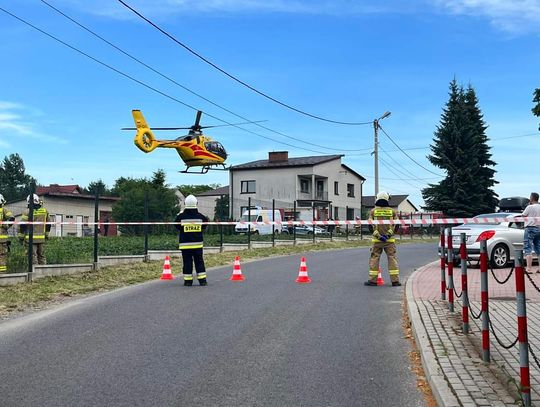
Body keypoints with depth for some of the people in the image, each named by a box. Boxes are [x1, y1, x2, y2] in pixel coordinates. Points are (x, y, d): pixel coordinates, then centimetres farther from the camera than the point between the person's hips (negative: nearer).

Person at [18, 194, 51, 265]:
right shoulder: (45, 211, 7)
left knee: (33, 256, -2)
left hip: (31, 238, -4)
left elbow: (22, 225, -8)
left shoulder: (27, 212, -8)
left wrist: (21, 237, -1)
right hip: (41, 238, 4)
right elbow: (48, 224, 16)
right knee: (42, 256, 13)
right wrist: (46, 234, 25)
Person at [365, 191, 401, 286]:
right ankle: (395, 280, 2)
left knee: (374, 258, 6)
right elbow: (396, 225, -2)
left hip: (376, 239, 0)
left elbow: (370, 226, -5)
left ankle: (373, 280, 6)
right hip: (390, 240, 0)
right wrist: (389, 234, -7)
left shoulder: (373, 211, 1)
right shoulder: (392, 211, 4)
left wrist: (378, 235, -7)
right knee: (392, 258, 4)